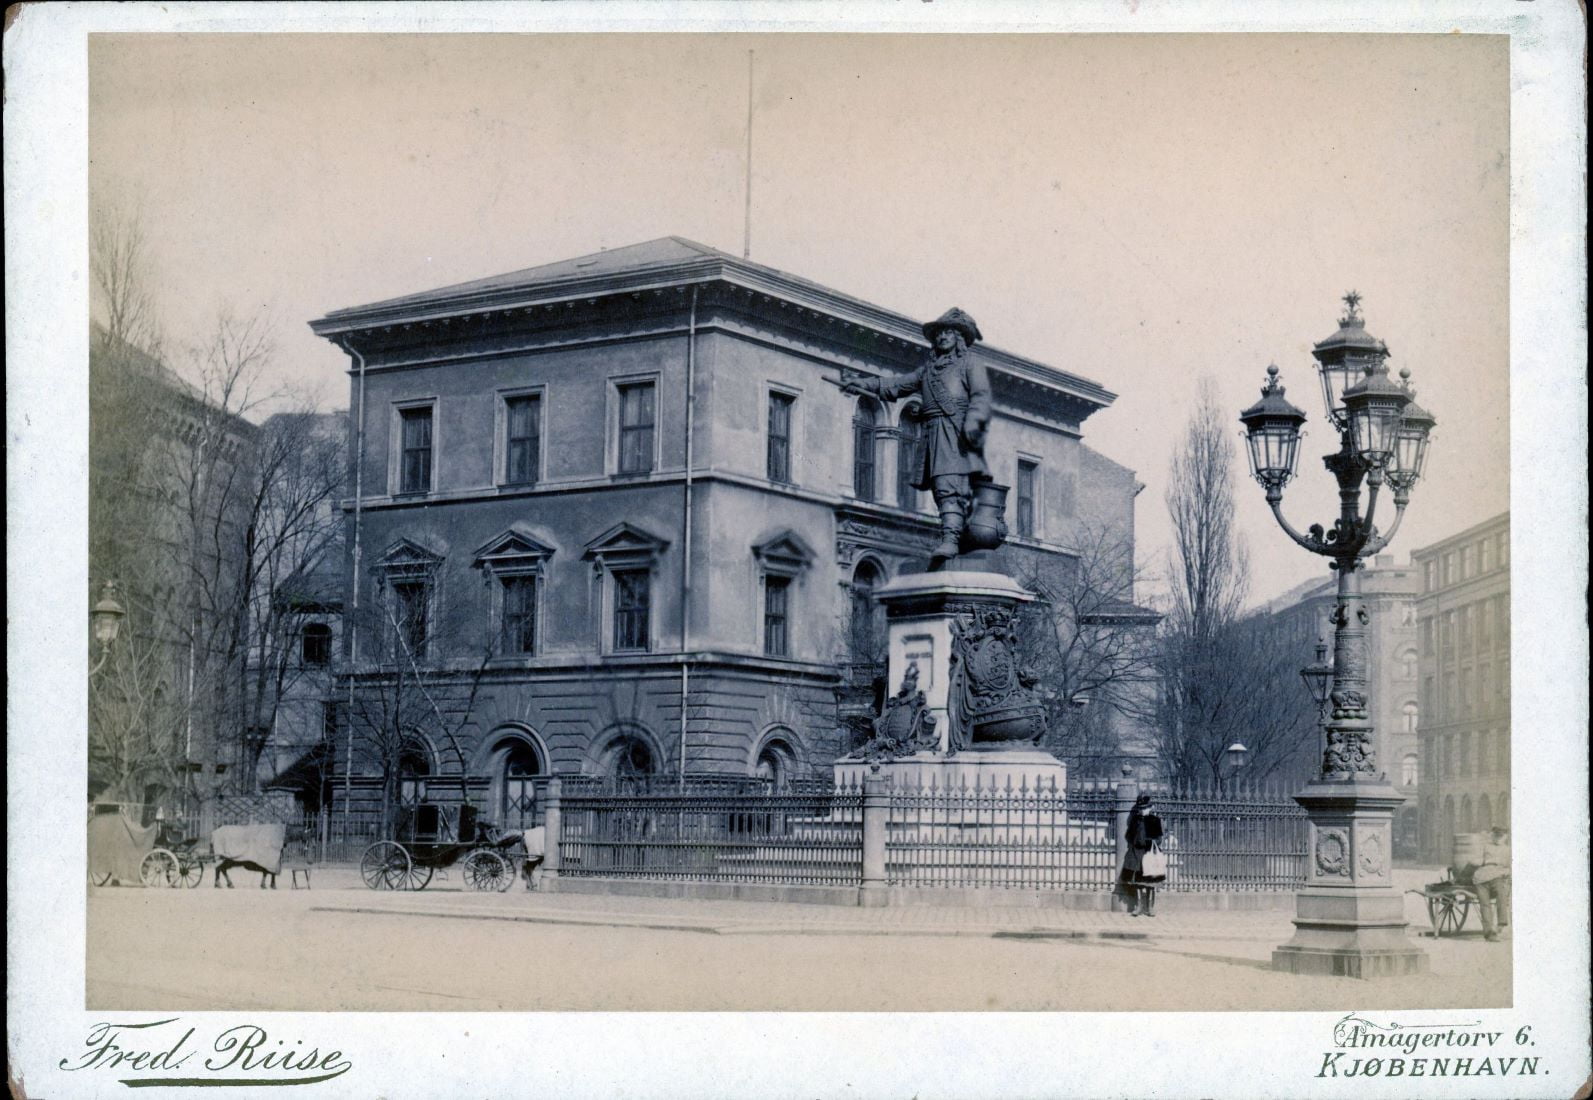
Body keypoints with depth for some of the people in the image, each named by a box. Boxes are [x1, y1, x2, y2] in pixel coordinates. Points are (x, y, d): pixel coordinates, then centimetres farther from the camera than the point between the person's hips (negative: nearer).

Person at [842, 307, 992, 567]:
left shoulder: (970, 364, 11)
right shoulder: (928, 370, 28)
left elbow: (981, 395, -3)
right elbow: (895, 388, 31)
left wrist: (973, 421, -20)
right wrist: (866, 385, 20)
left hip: (957, 433, -7)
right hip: (934, 436, 7)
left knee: (949, 487, -21)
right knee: (942, 489, -2)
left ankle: (950, 539, -33)